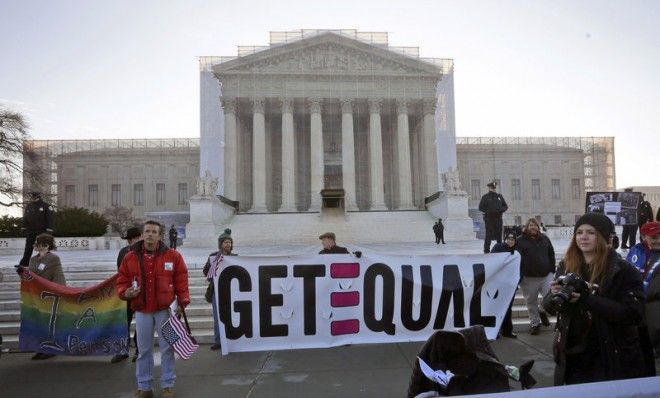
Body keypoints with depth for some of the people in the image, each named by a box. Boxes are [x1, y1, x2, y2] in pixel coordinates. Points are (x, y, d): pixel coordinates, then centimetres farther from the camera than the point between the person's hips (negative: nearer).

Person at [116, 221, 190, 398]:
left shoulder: (172, 256, -3)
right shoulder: (130, 257, 1)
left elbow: (181, 280, -1)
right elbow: (122, 281, 8)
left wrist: (182, 302, -6)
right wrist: (125, 293, -12)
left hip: (164, 310, -1)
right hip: (141, 311, 2)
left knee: (167, 348, 5)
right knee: (144, 350, 11)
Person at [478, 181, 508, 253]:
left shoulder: (500, 196, 12)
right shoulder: (485, 197, 1)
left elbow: (505, 206, 15)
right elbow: (481, 208, -2)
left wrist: (501, 210, -6)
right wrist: (488, 211, -15)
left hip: (498, 218, 4)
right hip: (489, 219, -3)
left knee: (499, 235, 7)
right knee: (488, 235, -4)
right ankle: (486, 250, 2)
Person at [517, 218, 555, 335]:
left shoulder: (544, 239, 10)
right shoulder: (520, 241, -2)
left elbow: (551, 255, 14)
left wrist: (552, 270, 7)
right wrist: (519, 276, -14)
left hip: (546, 275, 2)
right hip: (529, 277, -2)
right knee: (531, 302, 8)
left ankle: (543, 311, 25)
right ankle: (534, 323, 25)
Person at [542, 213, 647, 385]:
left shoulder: (623, 270, -10)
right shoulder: (566, 267, 2)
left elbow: (634, 313, -18)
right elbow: (548, 307, 5)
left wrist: (587, 299, -27)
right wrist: (554, 295, -19)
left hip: (613, 358, -4)